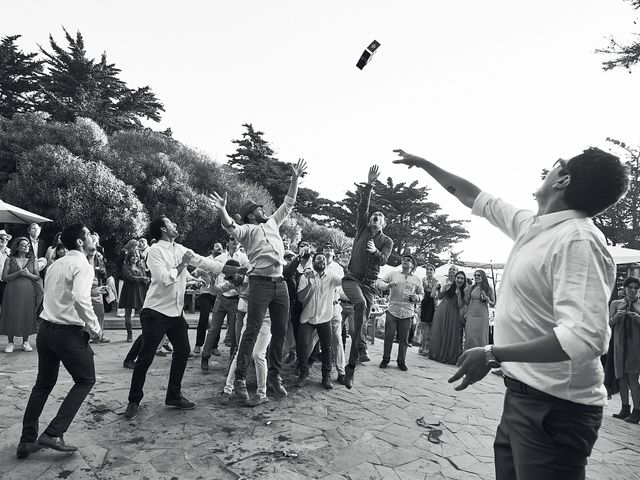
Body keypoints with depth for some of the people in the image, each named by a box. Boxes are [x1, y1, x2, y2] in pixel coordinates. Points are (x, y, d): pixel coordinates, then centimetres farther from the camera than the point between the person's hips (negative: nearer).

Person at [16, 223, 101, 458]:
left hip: (45, 329, 8)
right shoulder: (82, 266, -14)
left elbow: (52, 296, 17)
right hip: (69, 332, -8)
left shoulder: (55, 264, 12)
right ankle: (53, 434, 3)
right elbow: (81, 300, -29)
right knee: (85, 380, 9)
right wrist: (94, 327, -17)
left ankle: (27, 440, 25)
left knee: (44, 383, 19)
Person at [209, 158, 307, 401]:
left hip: (280, 283, 6)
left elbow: (288, 203, 25)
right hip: (260, 283, -6)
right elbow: (231, 228, -18)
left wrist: (295, 178, 20)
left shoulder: (273, 223, 20)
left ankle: (274, 375, 22)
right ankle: (239, 379, 3)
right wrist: (222, 211, -38)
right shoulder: (247, 230, 3)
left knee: (280, 331, 9)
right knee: (252, 331, -5)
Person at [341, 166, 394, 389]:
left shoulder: (387, 241, 9)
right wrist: (369, 185, -12)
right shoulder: (362, 229, 9)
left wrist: (375, 251, -30)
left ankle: (350, 368, 10)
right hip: (351, 278, -2)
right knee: (361, 303, -34)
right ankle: (361, 346, -29)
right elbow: (362, 206, -3)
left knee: (364, 321, 1)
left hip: (369, 283, 2)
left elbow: (383, 261, -8)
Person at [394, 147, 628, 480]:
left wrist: (494, 354, -27)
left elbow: (585, 337, -30)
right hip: (522, 393, 8)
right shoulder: (531, 225, 5)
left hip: (554, 406, -8)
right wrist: (424, 164, 24)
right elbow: (475, 198, 18)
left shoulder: (578, 239, -21)